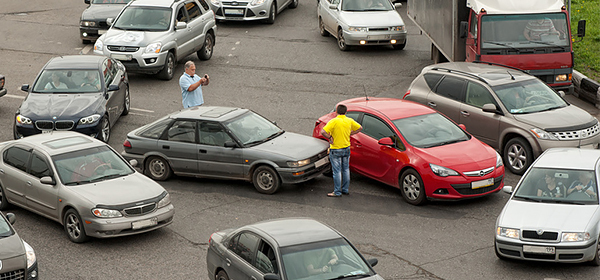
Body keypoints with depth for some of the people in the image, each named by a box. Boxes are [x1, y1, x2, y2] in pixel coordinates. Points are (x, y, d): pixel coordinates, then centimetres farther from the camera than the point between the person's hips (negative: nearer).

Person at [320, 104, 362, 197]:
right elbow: (360, 128, 13)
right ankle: (345, 189, 25)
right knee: (346, 169, 17)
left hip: (336, 150, -5)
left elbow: (323, 132, -28)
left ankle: (337, 192, 6)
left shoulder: (334, 121, -18)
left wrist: (330, 137, -12)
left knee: (337, 171, 1)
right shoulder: (349, 121, -2)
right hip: (346, 149, 5)